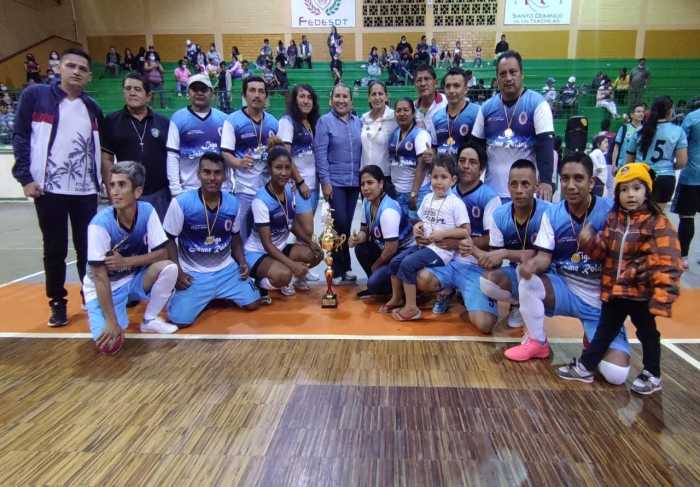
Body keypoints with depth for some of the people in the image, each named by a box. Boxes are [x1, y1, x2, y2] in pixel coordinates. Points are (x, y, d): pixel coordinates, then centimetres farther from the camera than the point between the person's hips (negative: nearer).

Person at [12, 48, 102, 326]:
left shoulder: (92, 108, 13)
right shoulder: (35, 95, 1)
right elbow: (20, 136, -2)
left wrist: (101, 179, 11)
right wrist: (25, 177, -9)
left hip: (86, 191, 3)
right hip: (48, 189, -3)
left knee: (88, 248, 6)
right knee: (55, 249, 5)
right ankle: (57, 303, 19)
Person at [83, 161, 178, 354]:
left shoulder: (147, 211, -16)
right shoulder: (100, 223, -26)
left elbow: (162, 253, -13)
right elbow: (100, 277, -24)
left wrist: (125, 262, -26)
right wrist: (112, 322, -27)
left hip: (135, 279, 3)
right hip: (106, 287, -3)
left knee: (169, 268, -26)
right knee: (107, 341, -21)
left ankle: (149, 320, -2)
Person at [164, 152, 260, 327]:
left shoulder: (232, 203, -4)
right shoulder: (181, 203, -16)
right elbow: (169, 240, -6)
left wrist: (242, 262, -4)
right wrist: (177, 272, -14)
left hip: (226, 269, 3)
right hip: (193, 273, -3)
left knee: (252, 304, -5)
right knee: (179, 320, -16)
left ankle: (219, 294, 24)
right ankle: (206, 296, 18)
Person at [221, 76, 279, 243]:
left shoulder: (273, 122, 12)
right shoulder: (232, 120, -3)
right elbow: (225, 154, -9)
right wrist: (239, 163, -28)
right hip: (245, 190, -4)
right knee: (244, 236, 4)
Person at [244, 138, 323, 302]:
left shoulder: (291, 189, -5)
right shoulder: (261, 200, -24)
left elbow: (294, 223, 7)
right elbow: (266, 243, -23)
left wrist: (311, 242, -11)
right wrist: (292, 264, -31)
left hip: (280, 247, 7)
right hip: (258, 252, -7)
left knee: (316, 254, -14)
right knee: (283, 275, -35)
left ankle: (291, 278, 11)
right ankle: (261, 282, -1)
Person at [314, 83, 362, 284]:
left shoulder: (358, 122, 11)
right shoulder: (325, 121, -2)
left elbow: (362, 151, 13)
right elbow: (320, 153, -8)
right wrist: (325, 181, -13)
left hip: (354, 182, 4)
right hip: (335, 182, -4)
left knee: (346, 224, 9)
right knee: (340, 224, -7)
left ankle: (341, 268, 21)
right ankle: (341, 270, 8)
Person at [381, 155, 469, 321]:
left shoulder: (456, 203, -11)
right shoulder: (427, 198, 9)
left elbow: (465, 232, -11)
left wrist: (443, 234, -19)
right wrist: (417, 227, 0)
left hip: (442, 249, -7)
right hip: (423, 244, 7)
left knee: (407, 264, -23)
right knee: (395, 261, -1)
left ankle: (411, 307, -11)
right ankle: (397, 299, 19)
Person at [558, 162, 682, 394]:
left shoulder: (658, 223, -14)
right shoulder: (613, 219, 4)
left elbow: (666, 264, -18)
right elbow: (605, 252, 10)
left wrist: (661, 298, -24)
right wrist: (590, 242, -11)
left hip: (640, 292, -5)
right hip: (613, 289, 5)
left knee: (647, 333, 15)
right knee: (605, 331, 18)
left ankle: (652, 375, 33)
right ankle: (584, 366, 27)